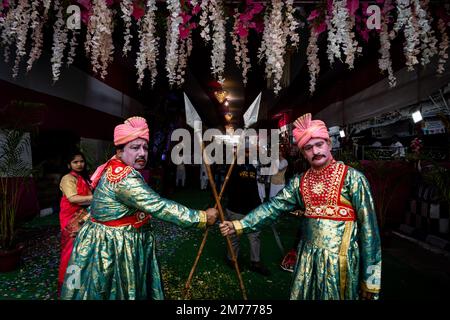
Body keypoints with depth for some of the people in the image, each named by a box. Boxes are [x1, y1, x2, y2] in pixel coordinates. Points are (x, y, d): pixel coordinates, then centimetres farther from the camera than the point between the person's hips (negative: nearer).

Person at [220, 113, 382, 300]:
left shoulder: (352, 178, -10)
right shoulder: (299, 182, 3)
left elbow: (368, 226, -10)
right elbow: (274, 207, -2)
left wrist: (370, 277, -10)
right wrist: (239, 225, -11)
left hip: (340, 259, -4)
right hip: (308, 257, 4)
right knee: (301, 297, 17)